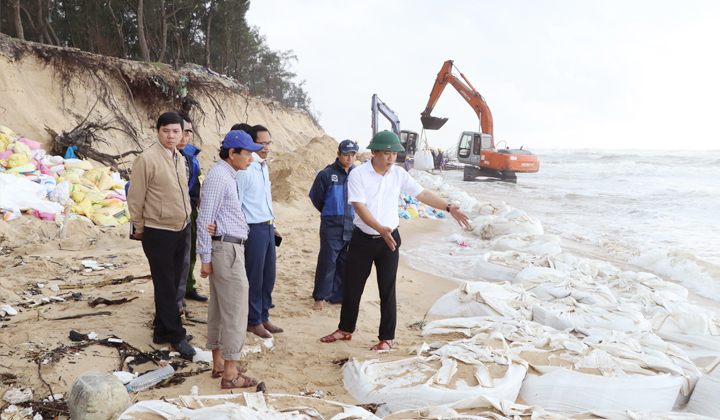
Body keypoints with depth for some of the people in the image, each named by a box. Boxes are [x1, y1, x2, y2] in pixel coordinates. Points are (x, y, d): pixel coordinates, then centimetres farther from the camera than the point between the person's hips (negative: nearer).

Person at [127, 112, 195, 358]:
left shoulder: (179, 158, 10)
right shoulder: (147, 159, -15)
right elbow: (135, 197, -11)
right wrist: (139, 227, -5)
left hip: (180, 230, 8)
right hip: (158, 233, -8)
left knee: (173, 284, 15)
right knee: (165, 286, 2)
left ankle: (163, 330, 27)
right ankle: (175, 335, 12)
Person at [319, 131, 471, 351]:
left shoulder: (398, 174, 0)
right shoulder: (358, 174, -11)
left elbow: (422, 194, 4)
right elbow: (359, 207, -20)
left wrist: (449, 208, -5)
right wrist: (380, 229, -32)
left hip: (389, 241, 1)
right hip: (362, 239, -1)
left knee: (387, 290, 4)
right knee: (352, 286, 10)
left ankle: (387, 337, 15)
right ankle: (345, 329, 29)